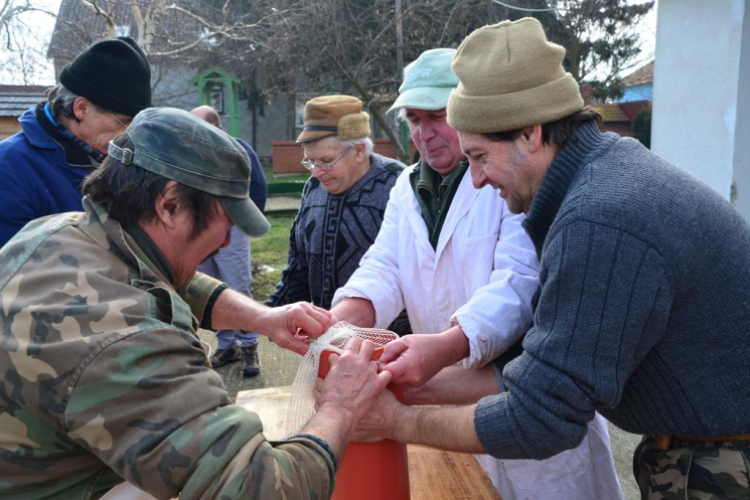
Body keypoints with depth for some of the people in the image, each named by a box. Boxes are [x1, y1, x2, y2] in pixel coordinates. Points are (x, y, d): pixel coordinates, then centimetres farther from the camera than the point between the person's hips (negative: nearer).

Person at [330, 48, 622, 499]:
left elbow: (521, 282, -27)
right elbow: (384, 268, -2)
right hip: (455, 399, 6)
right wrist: (342, 319, -24)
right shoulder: (407, 188, 8)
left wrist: (446, 347, -43)